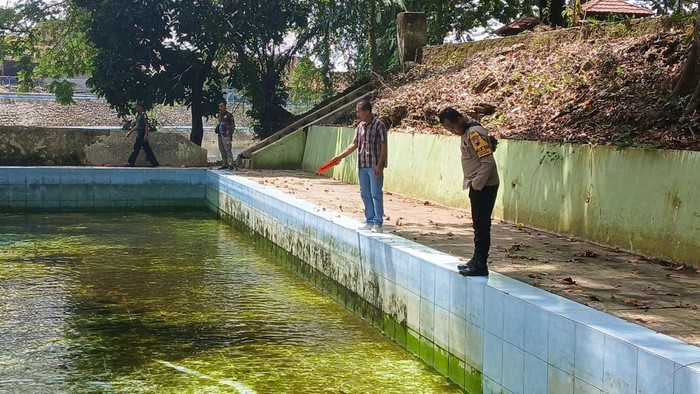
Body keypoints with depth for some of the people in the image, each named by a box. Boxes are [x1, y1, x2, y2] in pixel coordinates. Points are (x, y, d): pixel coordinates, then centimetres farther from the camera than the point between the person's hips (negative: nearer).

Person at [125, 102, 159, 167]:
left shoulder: (143, 114, -11)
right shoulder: (138, 115, 16)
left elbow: (146, 125, -16)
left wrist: (146, 135, -23)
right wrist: (130, 132, 25)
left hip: (142, 134, -10)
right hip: (139, 134, 10)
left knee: (136, 148, -4)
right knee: (147, 149, 7)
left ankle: (130, 163, 2)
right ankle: (154, 163, 8)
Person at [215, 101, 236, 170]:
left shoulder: (229, 115, -6)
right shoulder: (220, 114, 15)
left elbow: (233, 125, -6)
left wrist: (231, 134, -12)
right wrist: (217, 128, 10)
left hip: (226, 135, -8)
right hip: (220, 135, 8)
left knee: (227, 150, -12)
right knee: (222, 151, 9)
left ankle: (230, 164, -13)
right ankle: (225, 164, 15)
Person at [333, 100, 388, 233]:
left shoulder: (379, 125, -10)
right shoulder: (360, 126, 10)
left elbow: (383, 146, -11)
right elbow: (354, 144, 18)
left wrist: (380, 165, -16)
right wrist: (341, 156, 13)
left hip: (375, 166, -7)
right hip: (362, 166, 7)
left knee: (376, 194, -4)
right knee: (365, 194, 11)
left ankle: (378, 223, 1)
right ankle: (370, 221, 20)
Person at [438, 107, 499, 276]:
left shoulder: (475, 132, -19)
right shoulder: (466, 132, 12)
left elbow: (488, 163, -23)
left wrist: (476, 186, -18)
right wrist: (469, 184, 13)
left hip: (484, 187, -10)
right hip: (477, 186, 10)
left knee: (481, 226, -5)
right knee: (479, 225, 15)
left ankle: (480, 266, -1)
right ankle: (477, 260, 24)